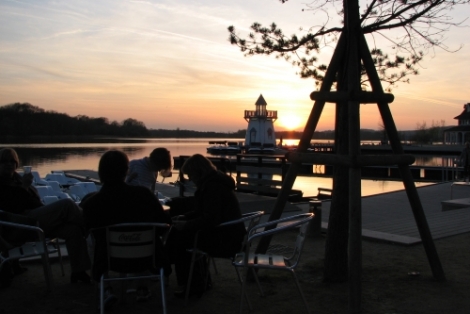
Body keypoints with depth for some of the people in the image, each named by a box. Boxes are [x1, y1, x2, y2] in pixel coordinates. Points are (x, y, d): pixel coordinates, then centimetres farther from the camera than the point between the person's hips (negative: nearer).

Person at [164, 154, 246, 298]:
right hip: (224, 234, 10)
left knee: (180, 236, -4)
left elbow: (210, 220, -25)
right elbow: (202, 211, 21)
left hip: (224, 239, -10)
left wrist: (186, 225, -14)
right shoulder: (215, 182, 12)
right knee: (178, 232, 11)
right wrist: (185, 217, 9)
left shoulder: (213, 186, -20)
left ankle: (190, 285, 9)